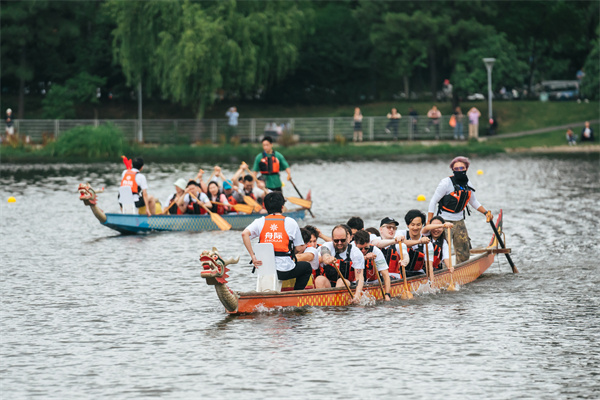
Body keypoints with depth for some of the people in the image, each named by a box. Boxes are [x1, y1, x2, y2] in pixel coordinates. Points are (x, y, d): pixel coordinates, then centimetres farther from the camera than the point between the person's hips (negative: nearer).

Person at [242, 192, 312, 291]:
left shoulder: (260, 222, 2)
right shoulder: (291, 222, -2)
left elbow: (244, 234, -15)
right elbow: (298, 248, 0)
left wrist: (253, 256, -14)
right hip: (284, 270, -3)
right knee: (307, 267, 27)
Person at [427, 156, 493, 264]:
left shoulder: (468, 184, 5)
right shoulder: (446, 183, -15)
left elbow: (474, 202, 22)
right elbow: (433, 202, -11)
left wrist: (486, 213, 12)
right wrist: (429, 223, -16)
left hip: (459, 221, 6)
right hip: (445, 222, -6)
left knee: (464, 253, 10)